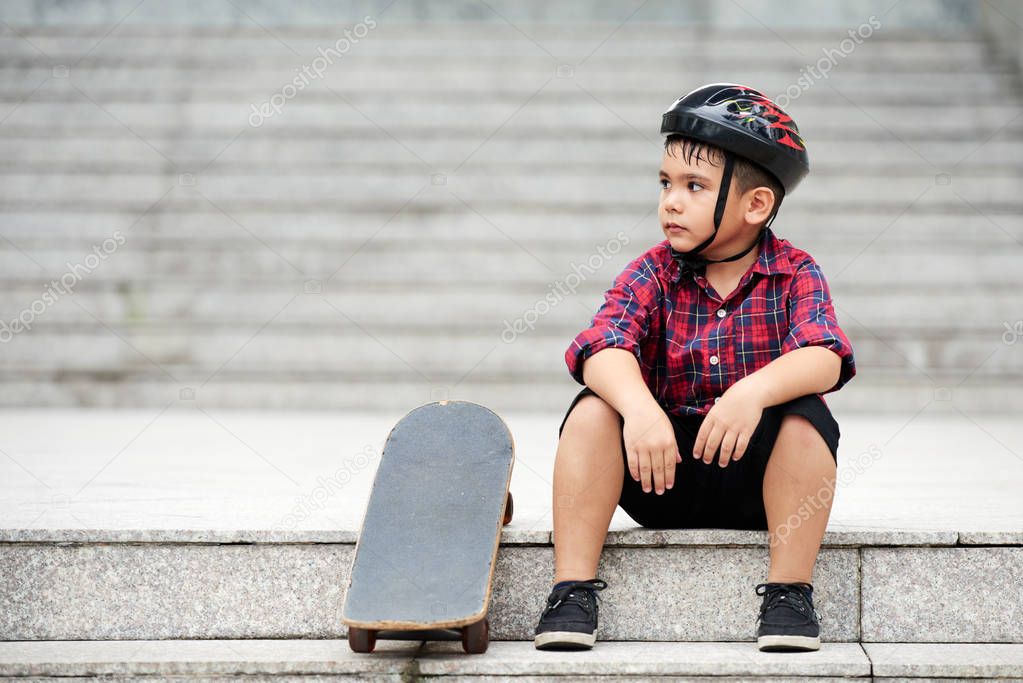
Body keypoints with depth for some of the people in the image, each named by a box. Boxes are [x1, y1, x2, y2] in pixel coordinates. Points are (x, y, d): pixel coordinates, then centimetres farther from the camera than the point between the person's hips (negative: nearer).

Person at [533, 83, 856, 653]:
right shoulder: (654, 273, -1)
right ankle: (573, 589, -20)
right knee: (595, 408, -22)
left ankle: (790, 591, -20)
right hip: (665, 476, 1)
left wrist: (755, 390, -43)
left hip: (756, 476, -1)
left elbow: (824, 358, -23)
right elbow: (606, 347, -20)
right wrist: (639, 405, -42)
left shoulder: (795, 274, -4)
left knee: (808, 416, -28)